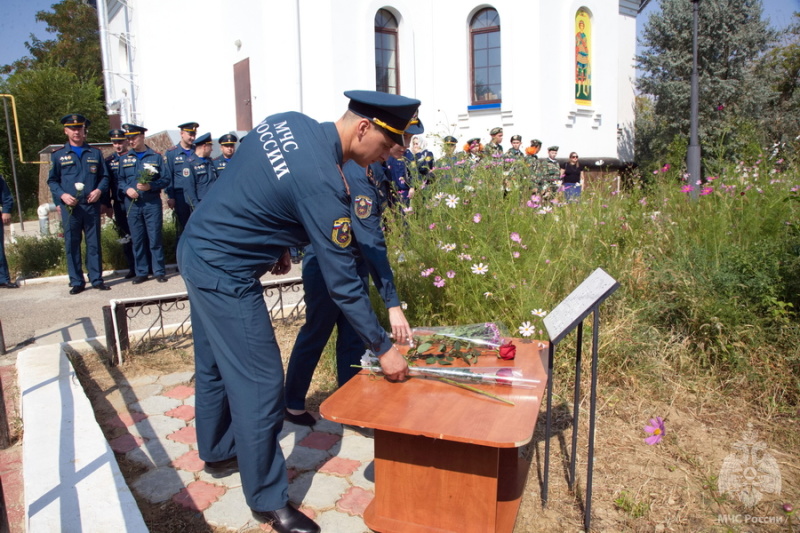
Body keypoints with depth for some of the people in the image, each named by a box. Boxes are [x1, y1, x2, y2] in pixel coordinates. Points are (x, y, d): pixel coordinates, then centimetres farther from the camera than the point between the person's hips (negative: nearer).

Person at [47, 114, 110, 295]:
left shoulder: (95, 153, 11)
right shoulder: (58, 155, 8)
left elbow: (104, 176, 11)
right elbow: (52, 180, 9)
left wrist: (99, 190, -8)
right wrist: (62, 195, -9)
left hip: (91, 205, 0)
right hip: (69, 207, 0)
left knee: (94, 243, 4)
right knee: (72, 245, 3)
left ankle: (97, 279, 12)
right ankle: (76, 282, 10)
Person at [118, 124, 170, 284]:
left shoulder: (156, 157, 4)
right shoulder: (125, 159, 11)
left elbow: (165, 179, 0)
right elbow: (120, 180, 13)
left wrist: (151, 186, -15)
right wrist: (127, 189, -8)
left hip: (152, 203, -2)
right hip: (132, 204, 3)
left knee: (155, 238, -1)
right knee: (137, 240, 6)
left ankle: (159, 271, 8)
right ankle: (141, 272, 15)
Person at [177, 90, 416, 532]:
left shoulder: (288, 122, -1)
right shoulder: (322, 183, -26)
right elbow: (342, 281, -22)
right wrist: (383, 349, -12)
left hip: (195, 248, 10)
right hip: (225, 274, -10)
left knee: (214, 365, 23)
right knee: (260, 383, 0)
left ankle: (218, 454, 44)